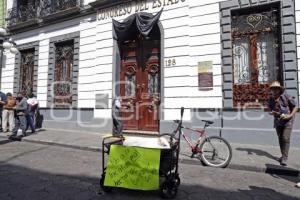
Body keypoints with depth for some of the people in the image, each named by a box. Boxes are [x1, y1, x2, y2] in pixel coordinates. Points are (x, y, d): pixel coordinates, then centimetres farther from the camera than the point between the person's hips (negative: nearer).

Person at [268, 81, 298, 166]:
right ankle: (283, 155, 25)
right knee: (280, 139, 10)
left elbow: (295, 107, -7)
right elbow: (270, 109, 11)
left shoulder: (286, 97, -15)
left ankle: (284, 158, -4)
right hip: (278, 122, 4)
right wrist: (272, 112, -12)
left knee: (285, 139, -11)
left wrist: (290, 115, -20)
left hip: (288, 121, -4)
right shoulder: (271, 99, -4)